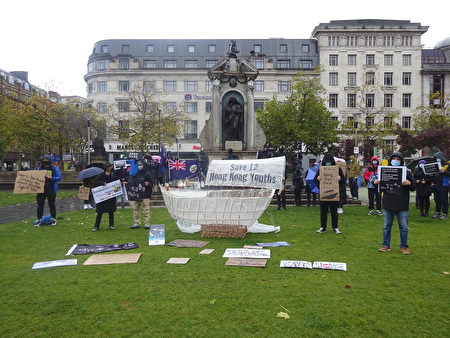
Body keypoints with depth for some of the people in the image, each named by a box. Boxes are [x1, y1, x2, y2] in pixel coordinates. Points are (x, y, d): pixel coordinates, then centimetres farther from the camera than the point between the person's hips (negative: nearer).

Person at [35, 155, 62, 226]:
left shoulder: (54, 168, -1)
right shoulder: (40, 168, 10)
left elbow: (59, 177, -6)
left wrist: (51, 178, -21)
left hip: (51, 190, -3)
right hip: (41, 189, 3)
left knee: (52, 204, 5)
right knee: (40, 205, 4)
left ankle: (54, 219, 18)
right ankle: (39, 220, 15)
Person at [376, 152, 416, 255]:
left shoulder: (407, 172, 0)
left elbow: (413, 188, 0)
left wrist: (409, 183, -21)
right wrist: (376, 183, -10)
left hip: (402, 205, -1)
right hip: (388, 204, 1)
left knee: (403, 227, 8)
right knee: (387, 226, 10)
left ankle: (403, 246, 22)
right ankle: (386, 245, 20)